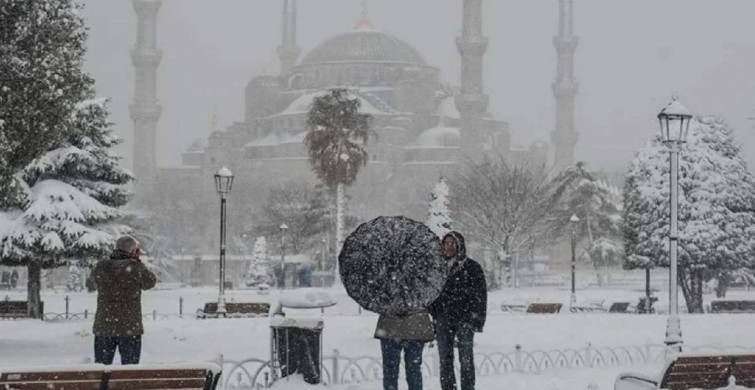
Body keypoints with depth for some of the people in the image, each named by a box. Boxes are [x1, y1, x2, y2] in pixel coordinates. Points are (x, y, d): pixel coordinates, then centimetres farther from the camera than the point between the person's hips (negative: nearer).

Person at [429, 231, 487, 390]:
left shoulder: (471, 267, 1)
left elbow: (480, 295, -3)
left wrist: (474, 320, -11)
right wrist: (432, 318, 9)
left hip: (464, 321, -4)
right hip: (443, 320, 4)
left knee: (466, 360, -5)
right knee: (445, 361, 4)